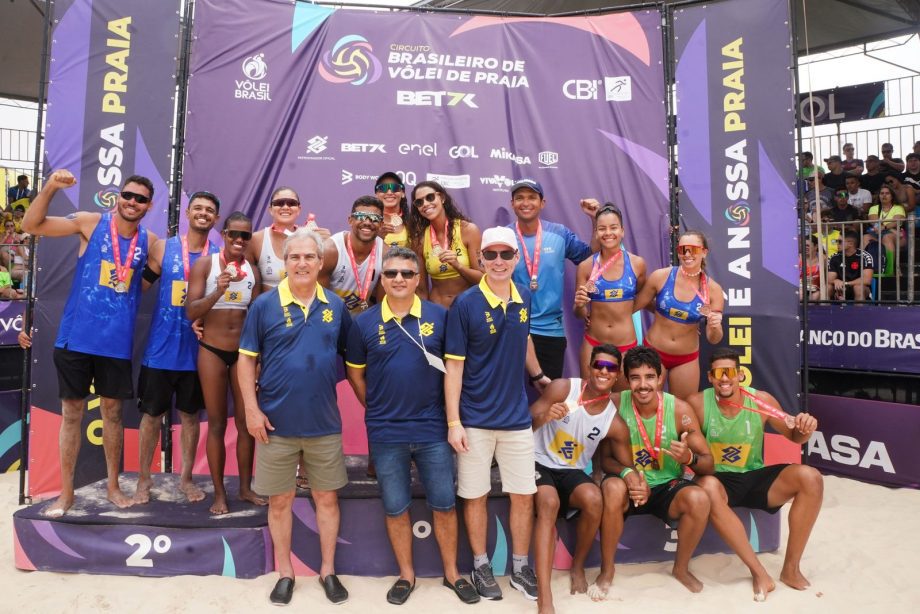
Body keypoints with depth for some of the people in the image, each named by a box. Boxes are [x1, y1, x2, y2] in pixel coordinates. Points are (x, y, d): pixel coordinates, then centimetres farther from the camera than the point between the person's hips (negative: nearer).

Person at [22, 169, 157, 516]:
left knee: (112, 411, 11)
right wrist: (50, 187, -19)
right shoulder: (91, 222, -3)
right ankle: (66, 492, 20)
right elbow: (31, 226, -5)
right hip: (76, 336, -1)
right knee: (71, 412, 7)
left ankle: (113, 485, 25)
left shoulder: (149, 241, 3)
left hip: (116, 342, 2)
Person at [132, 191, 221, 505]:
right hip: (160, 348, -1)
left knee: (191, 415, 12)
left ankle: (186, 478, 26)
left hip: (197, 350, 1)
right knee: (152, 415, 8)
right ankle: (144, 479, 25)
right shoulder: (162, 248, 0)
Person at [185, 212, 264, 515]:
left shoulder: (253, 271, 3)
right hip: (212, 351, -3)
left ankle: (246, 487, 22)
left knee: (246, 421, 7)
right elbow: (190, 311, -13)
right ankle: (219, 493, 16)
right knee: (217, 423, 5)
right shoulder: (204, 264, -6)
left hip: (244, 353, 3)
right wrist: (218, 292, -29)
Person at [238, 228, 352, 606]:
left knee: (327, 497, 12)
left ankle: (328, 571, 29)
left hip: (324, 422, 2)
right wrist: (251, 409, -9)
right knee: (280, 500, 11)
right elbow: (247, 360, -3)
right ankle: (284, 573, 30)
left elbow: (351, 354, 12)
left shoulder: (335, 307, 2)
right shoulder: (264, 305, -5)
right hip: (276, 422, -1)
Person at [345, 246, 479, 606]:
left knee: (444, 505, 11)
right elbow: (355, 373, 8)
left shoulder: (439, 317, -4)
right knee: (395, 509, 13)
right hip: (385, 433, 0)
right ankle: (406, 574, 33)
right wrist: (377, 409, 6)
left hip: (433, 429, 0)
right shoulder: (364, 323, -3)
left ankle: (451, 572, 31)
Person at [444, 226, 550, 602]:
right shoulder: (465, 304, -12)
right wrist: (453, 422, -13)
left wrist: (538, 376, 30)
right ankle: (481, 566, 31)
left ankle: (520, 568, 31)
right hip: (475, 420, -4)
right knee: (475, 496, 11)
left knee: (524, 496, 11)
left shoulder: (525, 299, 1)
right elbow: (454, 367, -11)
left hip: (517, 417, 4)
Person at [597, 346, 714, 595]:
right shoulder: (616, 404, -15)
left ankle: (681, 568, 3)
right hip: (628, 484, -1)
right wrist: (627, 473, -30)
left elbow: (708, 464, -8)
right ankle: (607, 569, -9)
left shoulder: (680, 410, -13)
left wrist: (689, 458, -31)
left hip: (667, 487, 1)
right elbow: (604, 457, -9)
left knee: (699, 499, -28)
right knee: (613, 488, -34)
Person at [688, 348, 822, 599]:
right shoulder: (697, 403, -14)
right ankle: (759, 571, -25)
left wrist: (804, 428, -15)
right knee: (707, 488, -38)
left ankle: (791, 568, -7)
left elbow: (793, 436, 8)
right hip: (719, 481, -3)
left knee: (810, 478, -20)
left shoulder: (761, 400, -6)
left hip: (756, 478, 3)